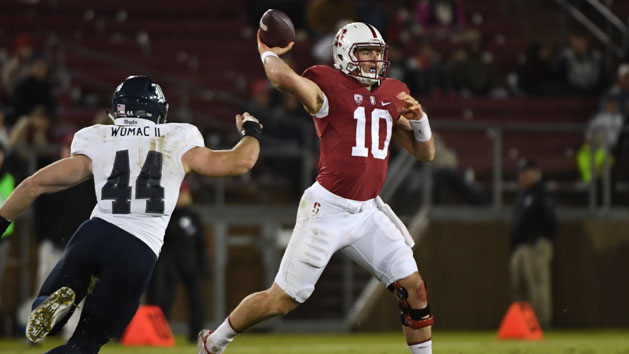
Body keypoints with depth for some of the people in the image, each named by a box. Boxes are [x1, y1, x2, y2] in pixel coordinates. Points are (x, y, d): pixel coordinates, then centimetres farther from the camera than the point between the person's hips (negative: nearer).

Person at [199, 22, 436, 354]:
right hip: (328, 209, -6)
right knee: (282, 300, 1)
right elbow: (282, 77, -31)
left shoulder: (393, 95, 10)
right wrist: (268, 53, -10)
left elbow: (425, 153, 15)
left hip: (368, 212, 6)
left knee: (413, 289, -3)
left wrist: (418, 118, -4)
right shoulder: (328, 86, -11)